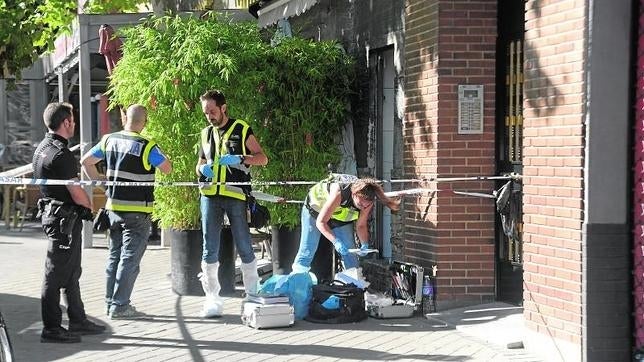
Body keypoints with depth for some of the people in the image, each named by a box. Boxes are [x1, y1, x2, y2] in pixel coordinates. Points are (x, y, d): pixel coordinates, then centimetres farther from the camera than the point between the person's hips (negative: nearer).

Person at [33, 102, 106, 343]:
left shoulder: (42, 149, 11)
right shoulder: (61, 154, -20)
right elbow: (77, 193, -20)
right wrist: (88, 207, 0)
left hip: (51, 212, 10)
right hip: (65, 218, -10)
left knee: (72, 272, 18)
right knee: (56, 275, -4)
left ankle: (78, 321, 26)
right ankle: (51, 329, 1)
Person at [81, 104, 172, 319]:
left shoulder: (109, 140, 3)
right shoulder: (146, 146, -15)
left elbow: (86, 161, 11)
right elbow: (167, 169, -10)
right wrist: (159, 156, 7)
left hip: (114, 207, 6)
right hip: (137, 211, -6)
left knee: (115, 256, 16)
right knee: (130, 258, -2)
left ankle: (111, 302, 20)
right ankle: (119, 306, -3)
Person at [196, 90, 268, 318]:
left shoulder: (242, 130, 3)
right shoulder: (206, 133, 17)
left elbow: (262, 158, 0)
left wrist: (239, 159, -17)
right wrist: (202, 169, 1)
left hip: (236, 196, -4)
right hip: (210, 196, 4)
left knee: (244, 246, -1)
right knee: (209, 249, -1)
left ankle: (253, 294, 9)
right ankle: (212, 299, 3)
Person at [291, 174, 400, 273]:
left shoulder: (366, 201, -28)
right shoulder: (339, 193, -43)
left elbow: (361, 226, -10)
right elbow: (320, 222, -38)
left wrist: (364, 244, -28)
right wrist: (336, 241, -48)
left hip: (341, 218, 4)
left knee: (350, 252, -4)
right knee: (307, 252, -5)